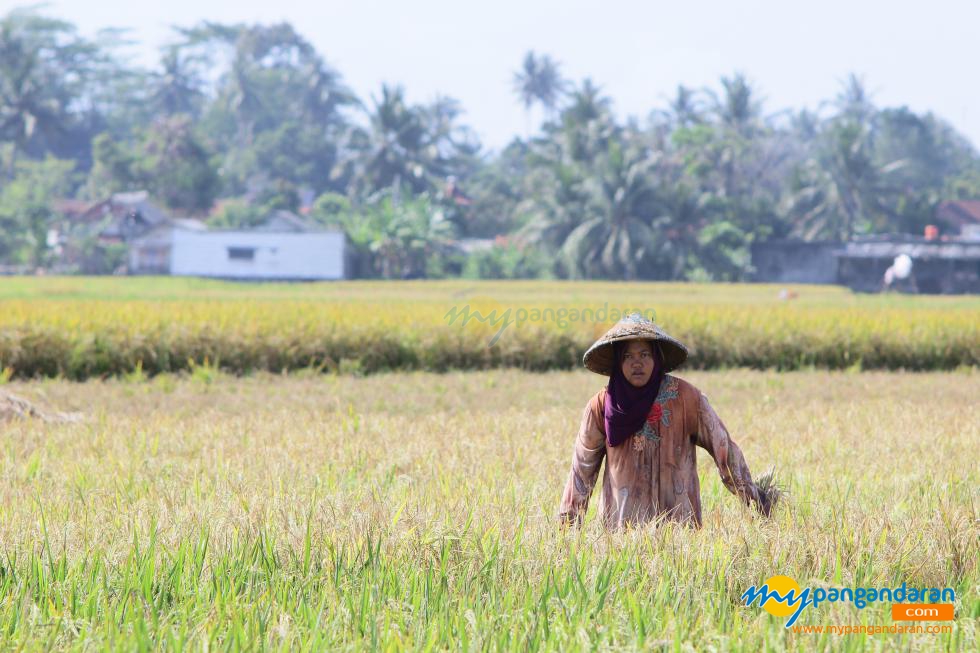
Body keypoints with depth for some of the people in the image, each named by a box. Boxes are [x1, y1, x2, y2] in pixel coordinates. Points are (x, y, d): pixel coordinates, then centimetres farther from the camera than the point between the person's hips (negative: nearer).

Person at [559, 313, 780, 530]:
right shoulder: (602, 405, 0)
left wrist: (751, 497, 1)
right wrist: (568, 525, 12)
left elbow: (722, 447, 0)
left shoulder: (684, 397, -5)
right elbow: (582, 468, 9)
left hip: (678, 520, -1)